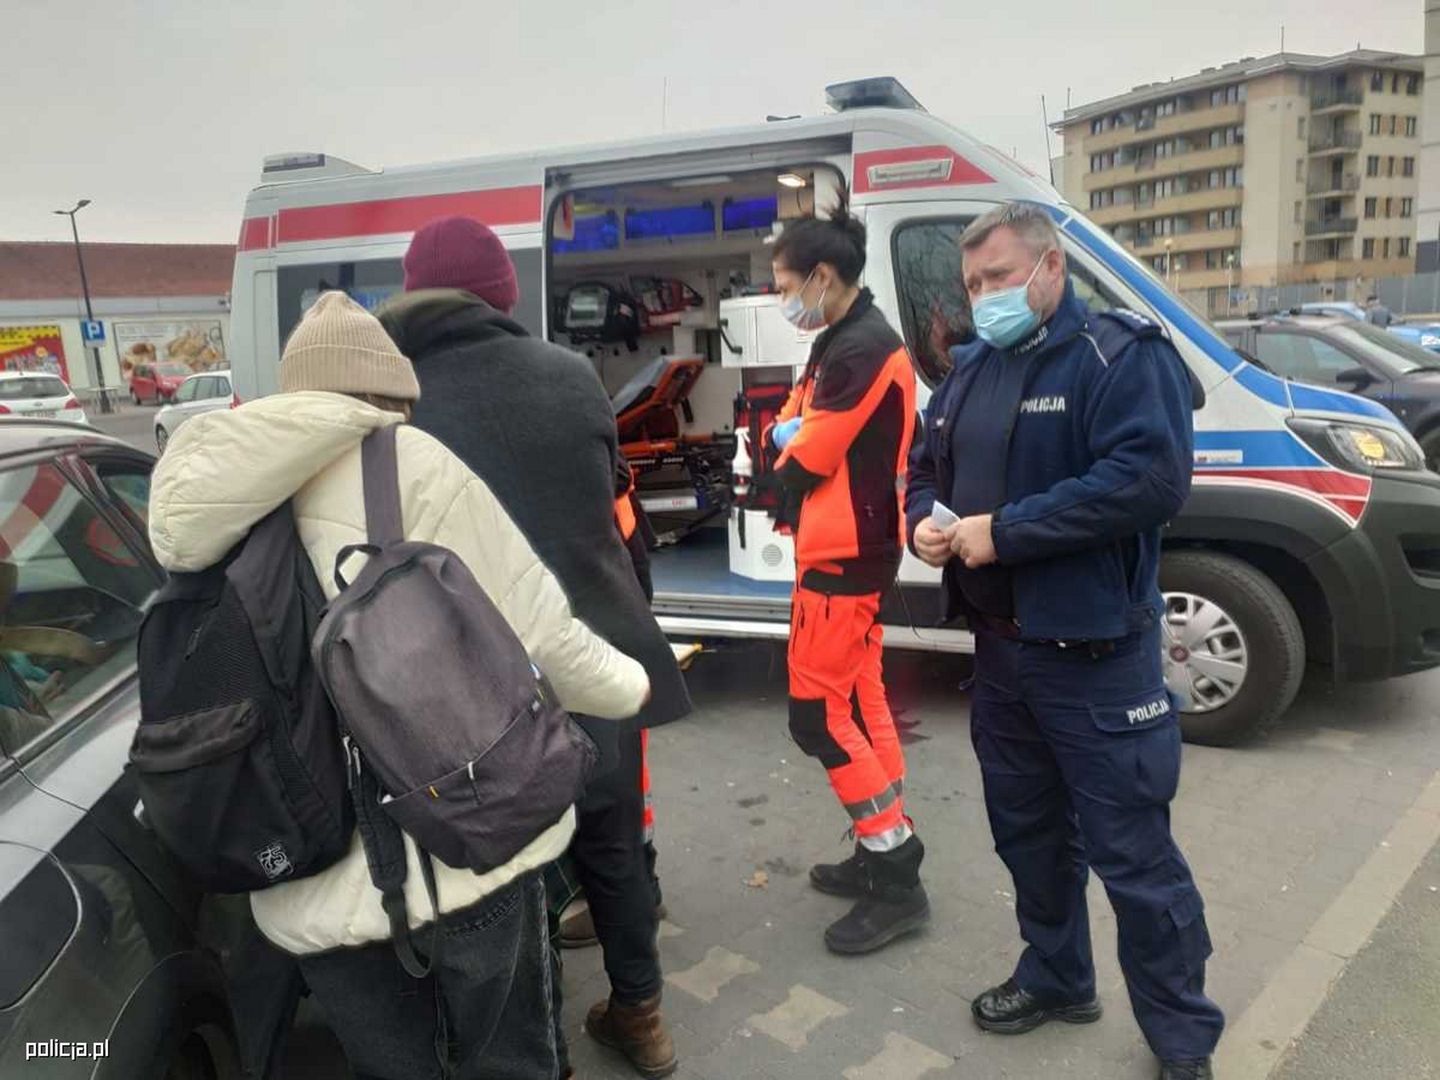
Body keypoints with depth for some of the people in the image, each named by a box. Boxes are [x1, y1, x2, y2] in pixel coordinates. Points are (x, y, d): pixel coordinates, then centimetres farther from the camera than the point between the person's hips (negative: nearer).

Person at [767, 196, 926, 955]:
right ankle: (884, 852, 25)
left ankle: (897, 879, 2)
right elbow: (794, 428, 15)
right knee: (857, 701, 15)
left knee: (818, 713, -6)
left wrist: (787, 448, 3)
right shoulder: (845, 344, 16)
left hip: (844, 556, -11)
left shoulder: (861, 351, -19)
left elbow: (803, 463, -18)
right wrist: (788, 434, -5)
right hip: (850, 550, 11)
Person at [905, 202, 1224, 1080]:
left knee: (1133, 855, 2)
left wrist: (1004, 530, -24)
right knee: (1028, 831, 20)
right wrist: (925, 521, -4)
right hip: (999, 647, 8)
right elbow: (927, 470, 20)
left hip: (1095, 654, -7)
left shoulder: (1120, 354, -11)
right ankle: (1057, 978, 41)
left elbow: (1152, 477, -25)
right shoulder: (971, 368, 13)